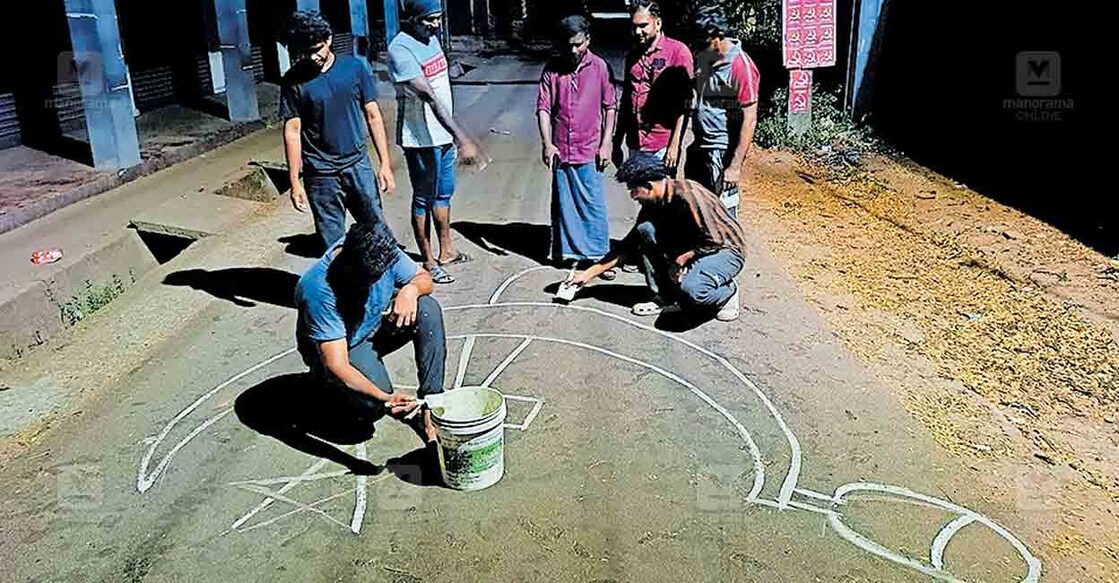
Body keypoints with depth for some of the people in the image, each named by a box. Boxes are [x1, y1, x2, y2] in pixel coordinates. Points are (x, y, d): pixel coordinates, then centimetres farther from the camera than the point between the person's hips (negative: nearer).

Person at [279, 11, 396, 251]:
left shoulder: (355, 67, -1)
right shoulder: (294, 81, -4)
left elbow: (373, 116, 2)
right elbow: (292, 131, -3)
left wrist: (385, 164, -1)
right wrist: (295, 182, -5)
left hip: (358, 166, 1)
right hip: (321, 175, -1)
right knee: (333, 245, 6)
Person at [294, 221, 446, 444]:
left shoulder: (382, 253, -22)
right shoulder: (319, 291, -37)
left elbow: (424, 278, -6)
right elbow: (337, 365, -38)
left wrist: (410, 290, -32)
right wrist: (386, 399, -51)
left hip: (375, 327, 6)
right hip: (336, 347, -5)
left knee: (428, 309, -21)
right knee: (373, 405, -30)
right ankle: (328, 381, 5)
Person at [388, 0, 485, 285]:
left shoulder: (431, 38, 6)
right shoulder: (400, 50, -22)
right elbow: (430, 97, -30)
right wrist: (462, 139, -36)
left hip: (442, 134, 9)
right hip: (421, 139, -8)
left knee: (443, 194, 18)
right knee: (423, 199, 4)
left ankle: (446, 251, 33)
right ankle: (429, 262, 17)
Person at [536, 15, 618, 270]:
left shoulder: (599, 67, -2)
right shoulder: (552, 69, 1)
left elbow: (610, 107, 1)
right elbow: (543, 107, 1)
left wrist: (606, 144, -4)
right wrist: (547, 144, -8)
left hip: (589, 151, -2)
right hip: (560, 150, 2)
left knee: (594, 205, 1)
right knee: (563, 204, 10)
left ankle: (597, 253, 11)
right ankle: (568, 251, 22)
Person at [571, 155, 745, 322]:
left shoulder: (687, 195, -26)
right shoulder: (652, 206, 0)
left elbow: (714, 241, -26)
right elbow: (627, 246, 7)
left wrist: (680, 260, -14)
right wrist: (589, 273, 6)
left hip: (725, 249, -8)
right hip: (692, 249, 8)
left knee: (691, 289, -36)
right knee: (645, 229, -10)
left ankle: (728, 292, 0)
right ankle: (664, 297, -3)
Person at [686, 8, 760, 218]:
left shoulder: (741, 66, -16)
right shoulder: (705, 58, 7)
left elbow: (749, 120, -18)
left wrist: (736, 166, -21)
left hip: (722, 153, -8)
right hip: (699, 146, 8)